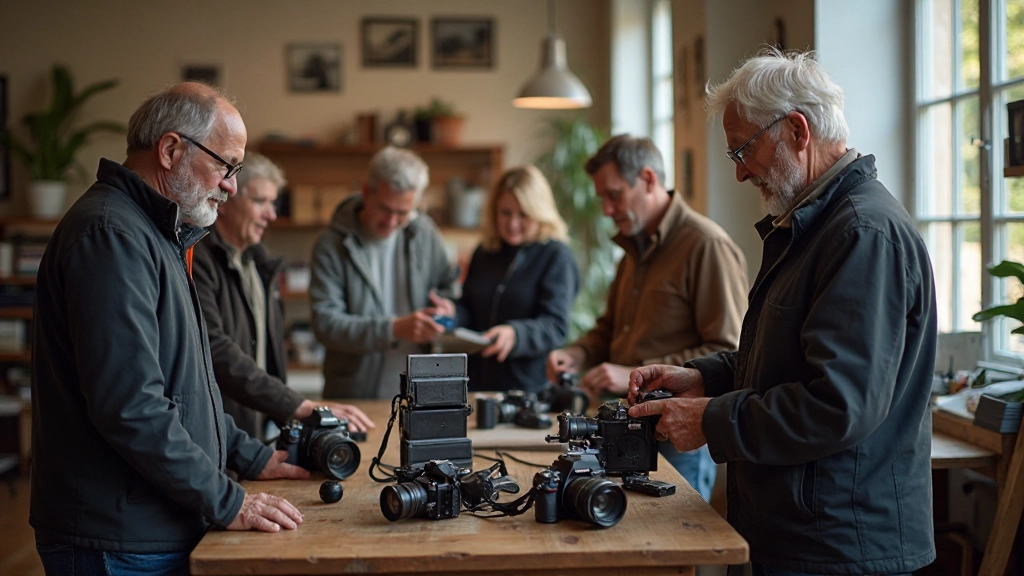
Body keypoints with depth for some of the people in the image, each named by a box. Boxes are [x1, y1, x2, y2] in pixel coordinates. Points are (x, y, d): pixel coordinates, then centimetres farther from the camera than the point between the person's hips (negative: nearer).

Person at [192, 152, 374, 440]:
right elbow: (217, 352, -24)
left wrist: (282, 418, 11)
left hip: (256, 429, 8)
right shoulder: (197, 260, -14)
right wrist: (302, 408, -26)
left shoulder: (259, 262, 16)